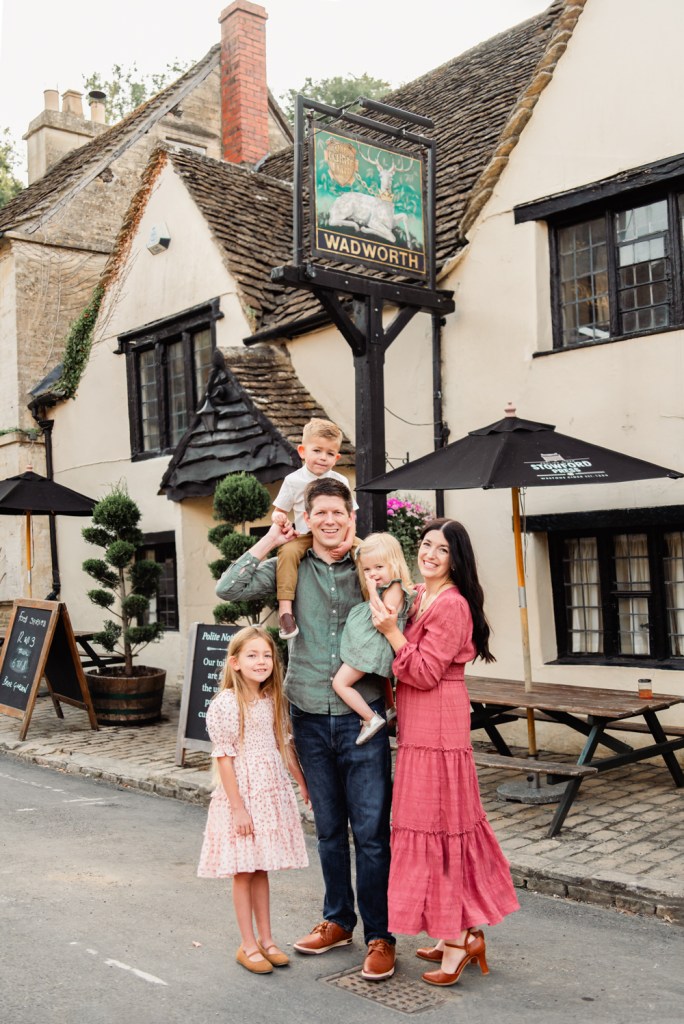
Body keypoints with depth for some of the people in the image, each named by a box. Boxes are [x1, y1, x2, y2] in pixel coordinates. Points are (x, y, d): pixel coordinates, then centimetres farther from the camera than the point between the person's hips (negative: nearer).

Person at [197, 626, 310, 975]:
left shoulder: (273, 701, 4)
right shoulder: (225, 703, -16)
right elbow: (224, 758, -15)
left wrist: (304, 784, 15)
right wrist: (238, 806, -17)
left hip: (272, 793, 6)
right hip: (241, 794, -6)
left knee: (261, 869, 15)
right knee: (243, 871, 6)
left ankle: (265, 939, 26)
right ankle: (248, 945, 17)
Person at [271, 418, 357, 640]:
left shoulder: (340, 482, 4)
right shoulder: (294, 480, 0)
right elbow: (279, 511, 8)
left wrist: (348, 541, -16)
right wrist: (279, 518, -18)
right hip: (305, 536, -2)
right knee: (288, 551, -32)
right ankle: (284, 608, -35)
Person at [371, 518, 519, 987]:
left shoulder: (451, 604, -17)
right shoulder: (423, 597, 14)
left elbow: (426, 673, -20)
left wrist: (392, 631, -20)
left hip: (437, 727, -10)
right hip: (420, 725, 10)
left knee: (438, 822, -3)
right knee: (440, 820, 15)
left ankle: (459, 935, 8)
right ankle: (460, 931, 25)